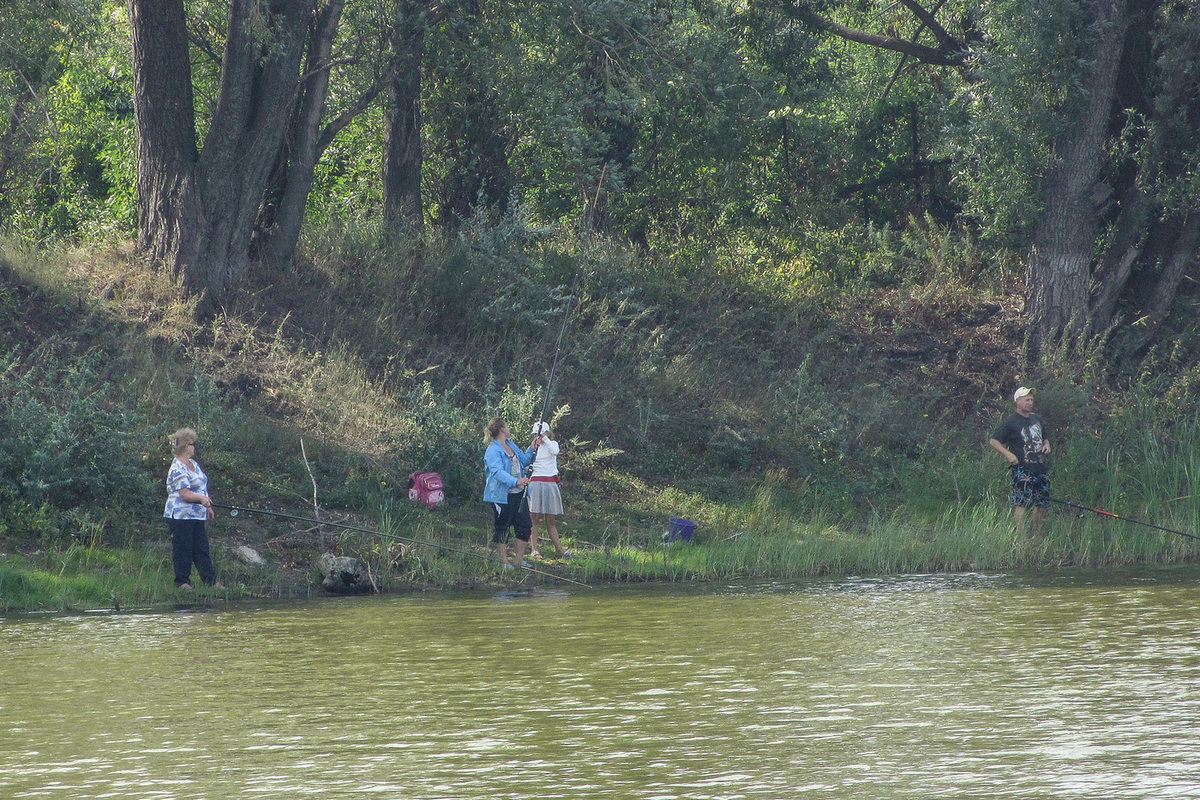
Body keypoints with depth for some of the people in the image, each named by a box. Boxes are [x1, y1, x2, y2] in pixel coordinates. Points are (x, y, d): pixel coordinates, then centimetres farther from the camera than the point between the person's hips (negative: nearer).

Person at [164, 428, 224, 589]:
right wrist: (201, 499, -35)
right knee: (182, 548, -3)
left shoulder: (193, 464, 14)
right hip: (180, 515, -9)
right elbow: (184, 494, -23)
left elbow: (201, 488, 23)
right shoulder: (178, 469, -17)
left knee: (202, 549, 10)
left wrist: (208, 507, 23)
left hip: (196, 515, 9)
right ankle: (182, 581, 4)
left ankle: (211, 580, 11)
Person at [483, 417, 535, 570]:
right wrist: (515, 481, -41)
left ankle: (520, 559, 17)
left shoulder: (511, 446, 15)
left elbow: (524, 461, 29)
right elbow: (498, 472, -28)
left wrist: (532, 448, 11)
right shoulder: (493, 451, -15)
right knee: (501, 528, 0)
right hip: (502, 495, -9)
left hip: (518, 494, 9)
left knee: (525, 525, 8)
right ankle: (503, 561, 8)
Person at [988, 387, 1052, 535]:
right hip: (1022, 469, -7)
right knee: (1021, 502, -13)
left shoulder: (1037, 419, 17)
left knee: (1042, 503, 9)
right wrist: (1008, 454, -14)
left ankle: (1037, 533, 20)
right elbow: (993, 441, -4)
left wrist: (1046, 445, 9)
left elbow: (1045, 437, 32)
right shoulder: (1011, 423, -4)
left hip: (1040, 467, 7)